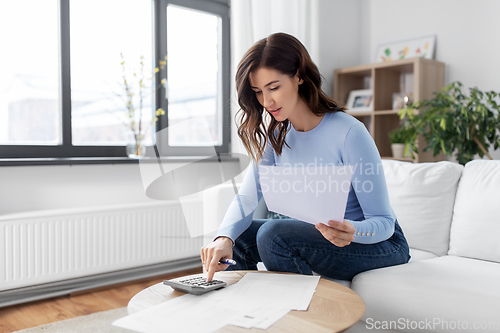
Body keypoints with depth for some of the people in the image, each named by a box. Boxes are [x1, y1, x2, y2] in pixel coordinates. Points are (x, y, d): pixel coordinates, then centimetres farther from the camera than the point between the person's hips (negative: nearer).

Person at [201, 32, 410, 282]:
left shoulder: (349, 133, -24)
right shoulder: (275, 136, -3)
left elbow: (384, 222, -20)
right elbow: (247, 197, -10)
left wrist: (351, 232, -42)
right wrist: (224, 237, -29)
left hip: (380, 245, -6)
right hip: (321, 235, 6)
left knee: (274, 233, -28)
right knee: (236, 235, -6)